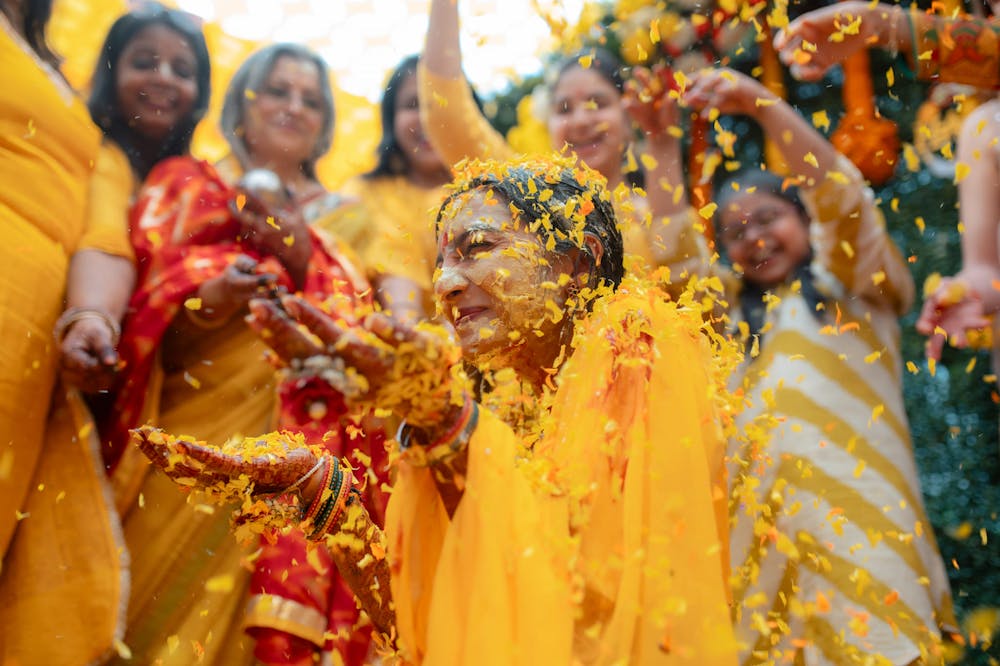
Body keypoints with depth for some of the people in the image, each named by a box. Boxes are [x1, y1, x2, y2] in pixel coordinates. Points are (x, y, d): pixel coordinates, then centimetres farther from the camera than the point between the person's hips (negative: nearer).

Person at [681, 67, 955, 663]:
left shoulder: (851, 282, 17)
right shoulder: (734, 311, 30)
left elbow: (838, 194, 1)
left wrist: (764, 106, -10)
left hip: (852, 505, -4)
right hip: (760, 519, 4)